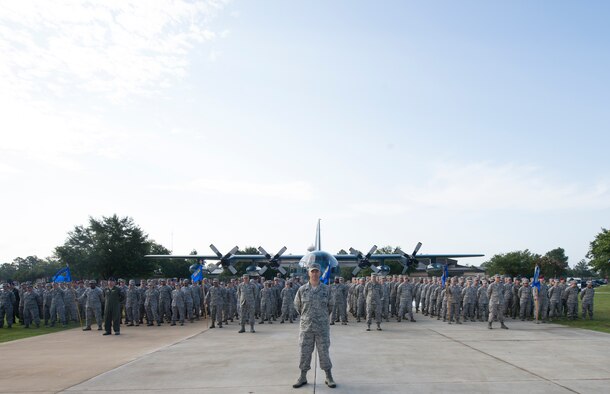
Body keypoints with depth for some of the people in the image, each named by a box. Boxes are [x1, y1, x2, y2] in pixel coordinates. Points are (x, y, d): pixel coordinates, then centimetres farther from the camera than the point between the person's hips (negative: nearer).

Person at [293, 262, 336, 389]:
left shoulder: (326, 289, -1)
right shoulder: (302, 289, 0)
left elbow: (330, 306, 12)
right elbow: (297, 305, 13)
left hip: (322, 327, -1)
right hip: (306, 327, 1)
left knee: (324, 352, 4)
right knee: (304, 352, 6)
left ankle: (329, 377, 14)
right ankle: (303, 377, 17)